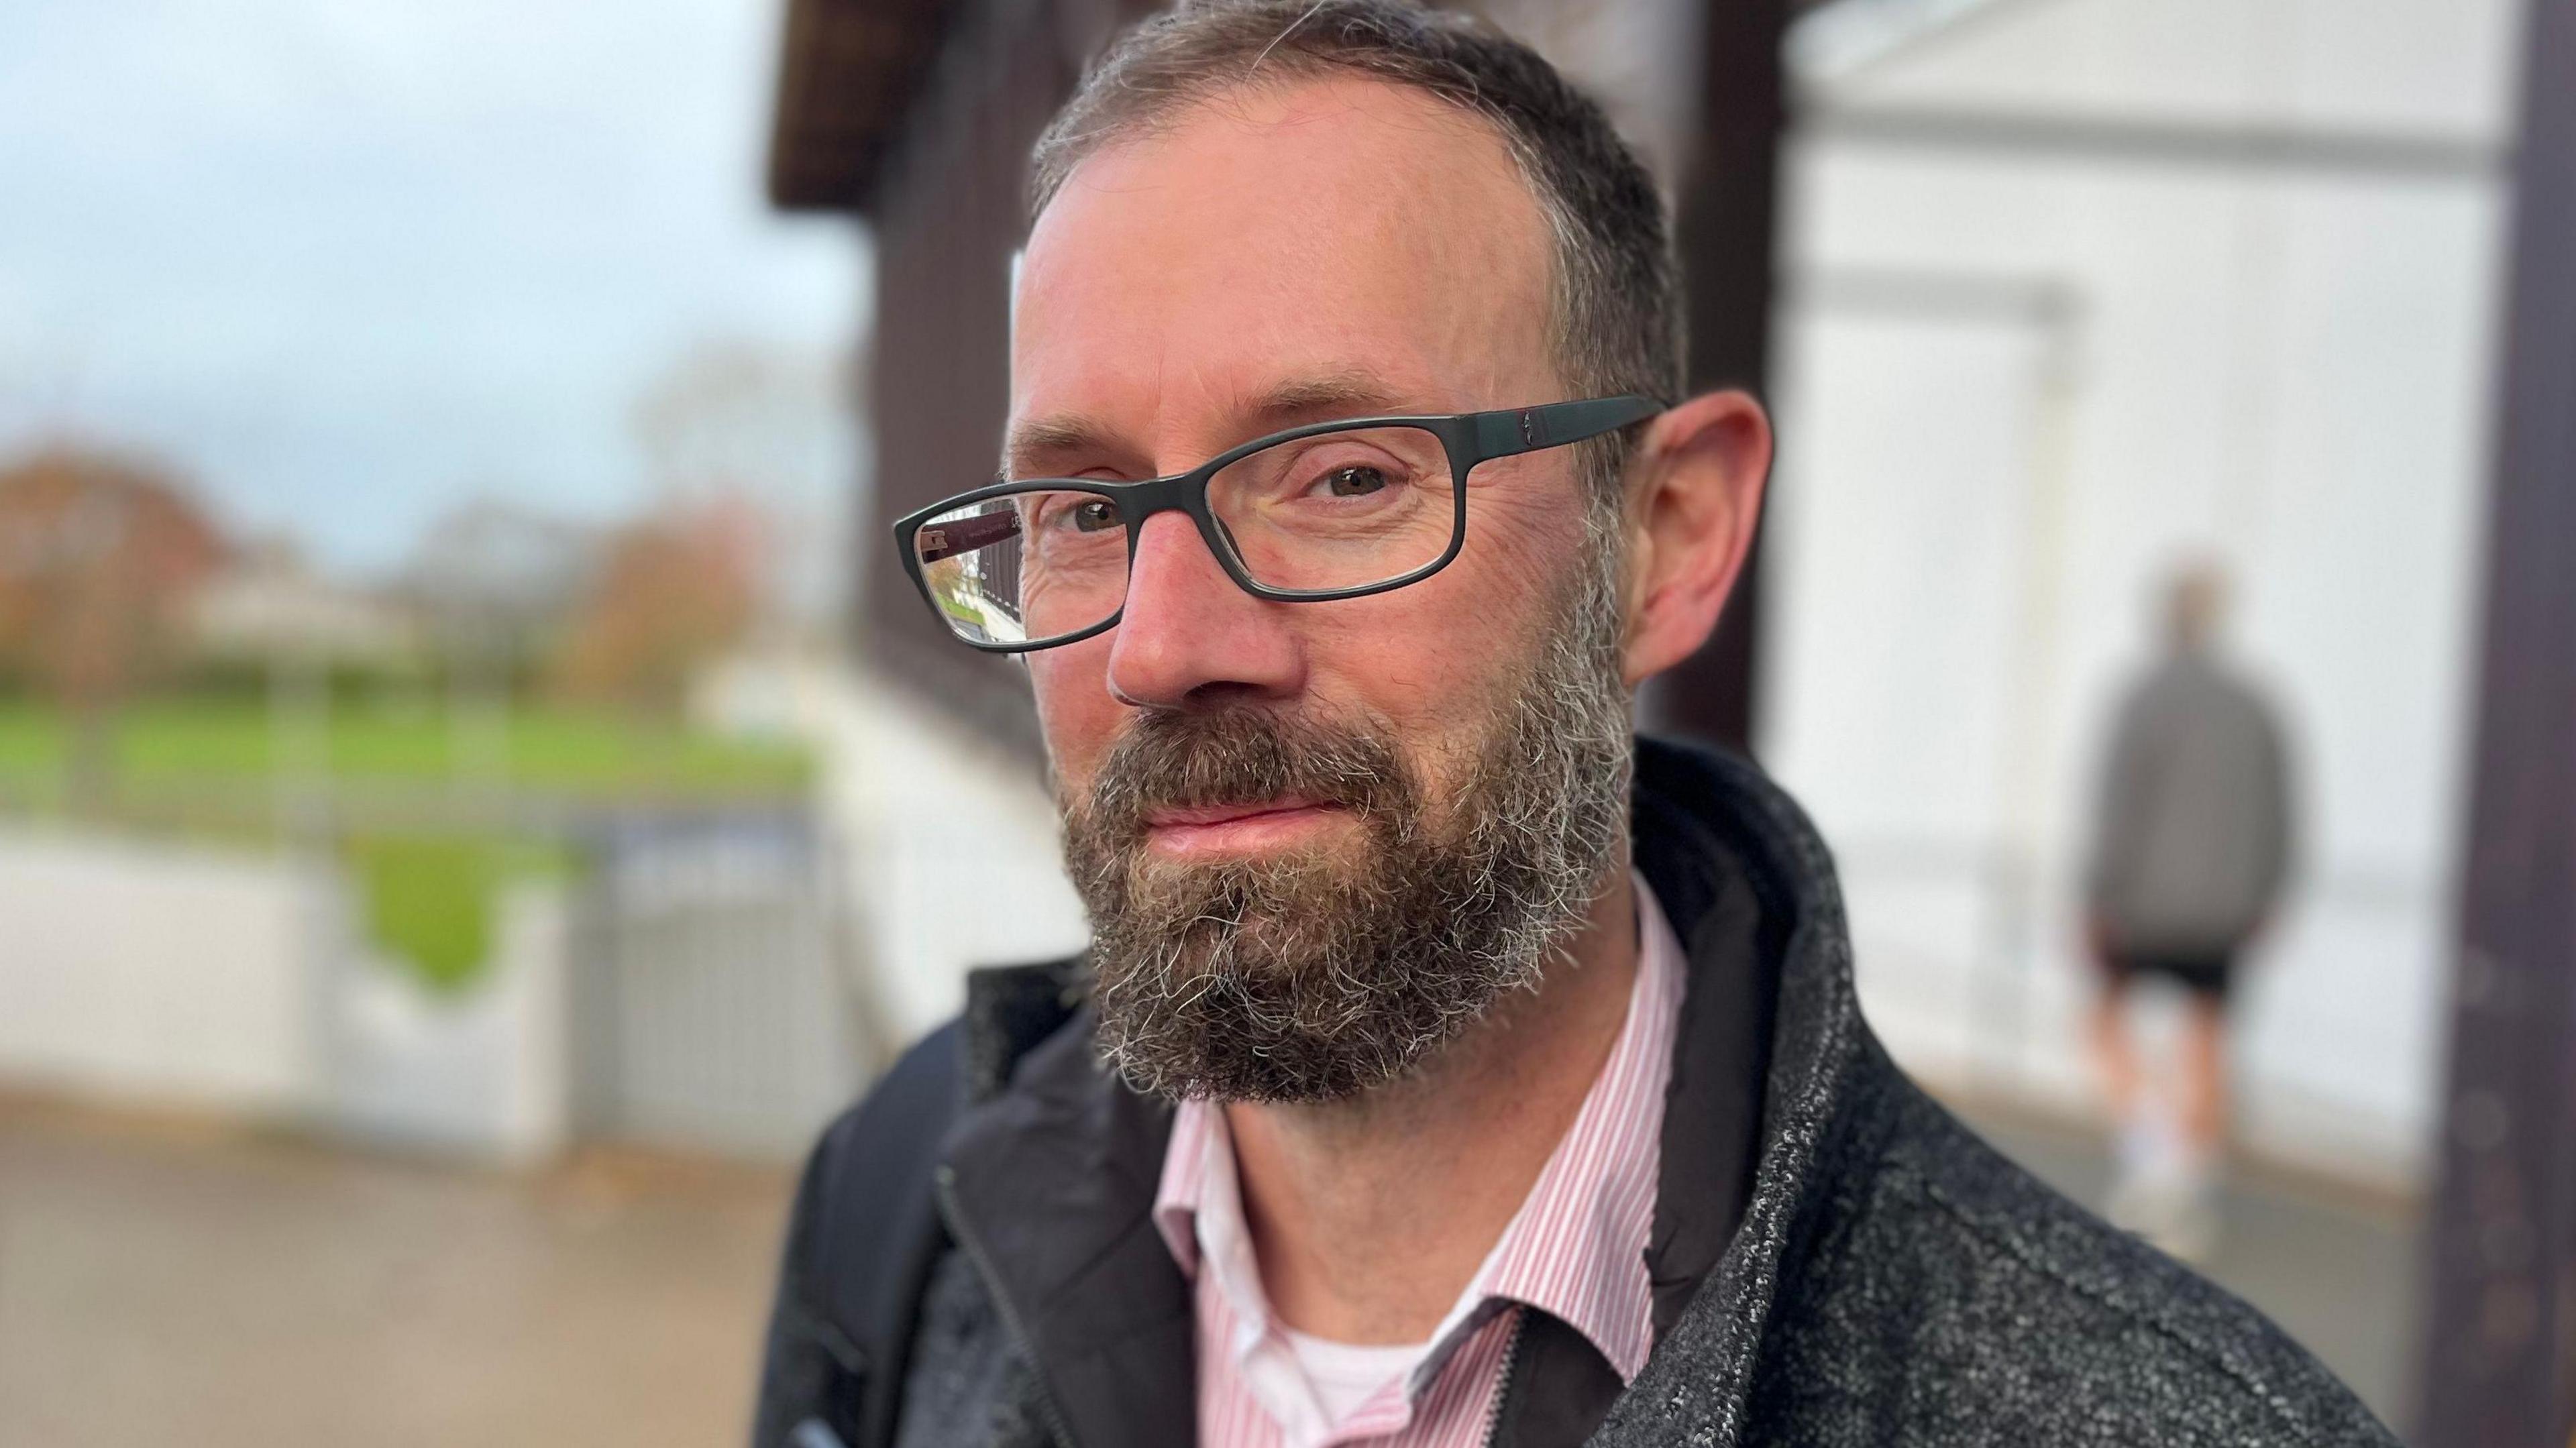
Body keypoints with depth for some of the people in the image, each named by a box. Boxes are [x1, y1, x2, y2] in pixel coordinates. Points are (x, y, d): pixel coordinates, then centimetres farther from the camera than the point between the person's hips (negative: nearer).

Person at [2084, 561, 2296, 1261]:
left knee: (2108, 1017, 15)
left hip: (2147, 897, -4)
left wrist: (2100, 899, -9)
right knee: (2206, 1044, 12)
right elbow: (2277, 817, 7)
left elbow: (2120, 809, -15)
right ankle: (2193, 1203, 17)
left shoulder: (2148, 699, -11)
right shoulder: (2253, 706, 4)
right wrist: (2262, 900, 16)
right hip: (2224, 906, 4)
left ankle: (2150, 1141, -5)